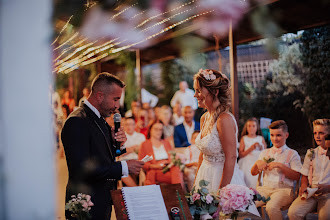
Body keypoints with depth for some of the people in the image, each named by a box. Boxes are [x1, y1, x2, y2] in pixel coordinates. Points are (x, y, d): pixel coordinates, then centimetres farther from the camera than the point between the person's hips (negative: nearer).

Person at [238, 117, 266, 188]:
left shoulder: (261, 138, 11)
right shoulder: (244, 138, 7)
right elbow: (240, 155, 1)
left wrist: (261, 147, -5)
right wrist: (251, 148, -10)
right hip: (247, 165, -1)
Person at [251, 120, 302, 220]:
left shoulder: (292, 154, 6)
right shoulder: (265, 153, 20)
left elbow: (297, 176, -5)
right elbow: (253, 173, 20)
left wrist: (280, 166, -14)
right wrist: (257, 163, -2)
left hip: (284, 189, -4)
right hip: (265, 188, 4)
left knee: (271, 207, -34)